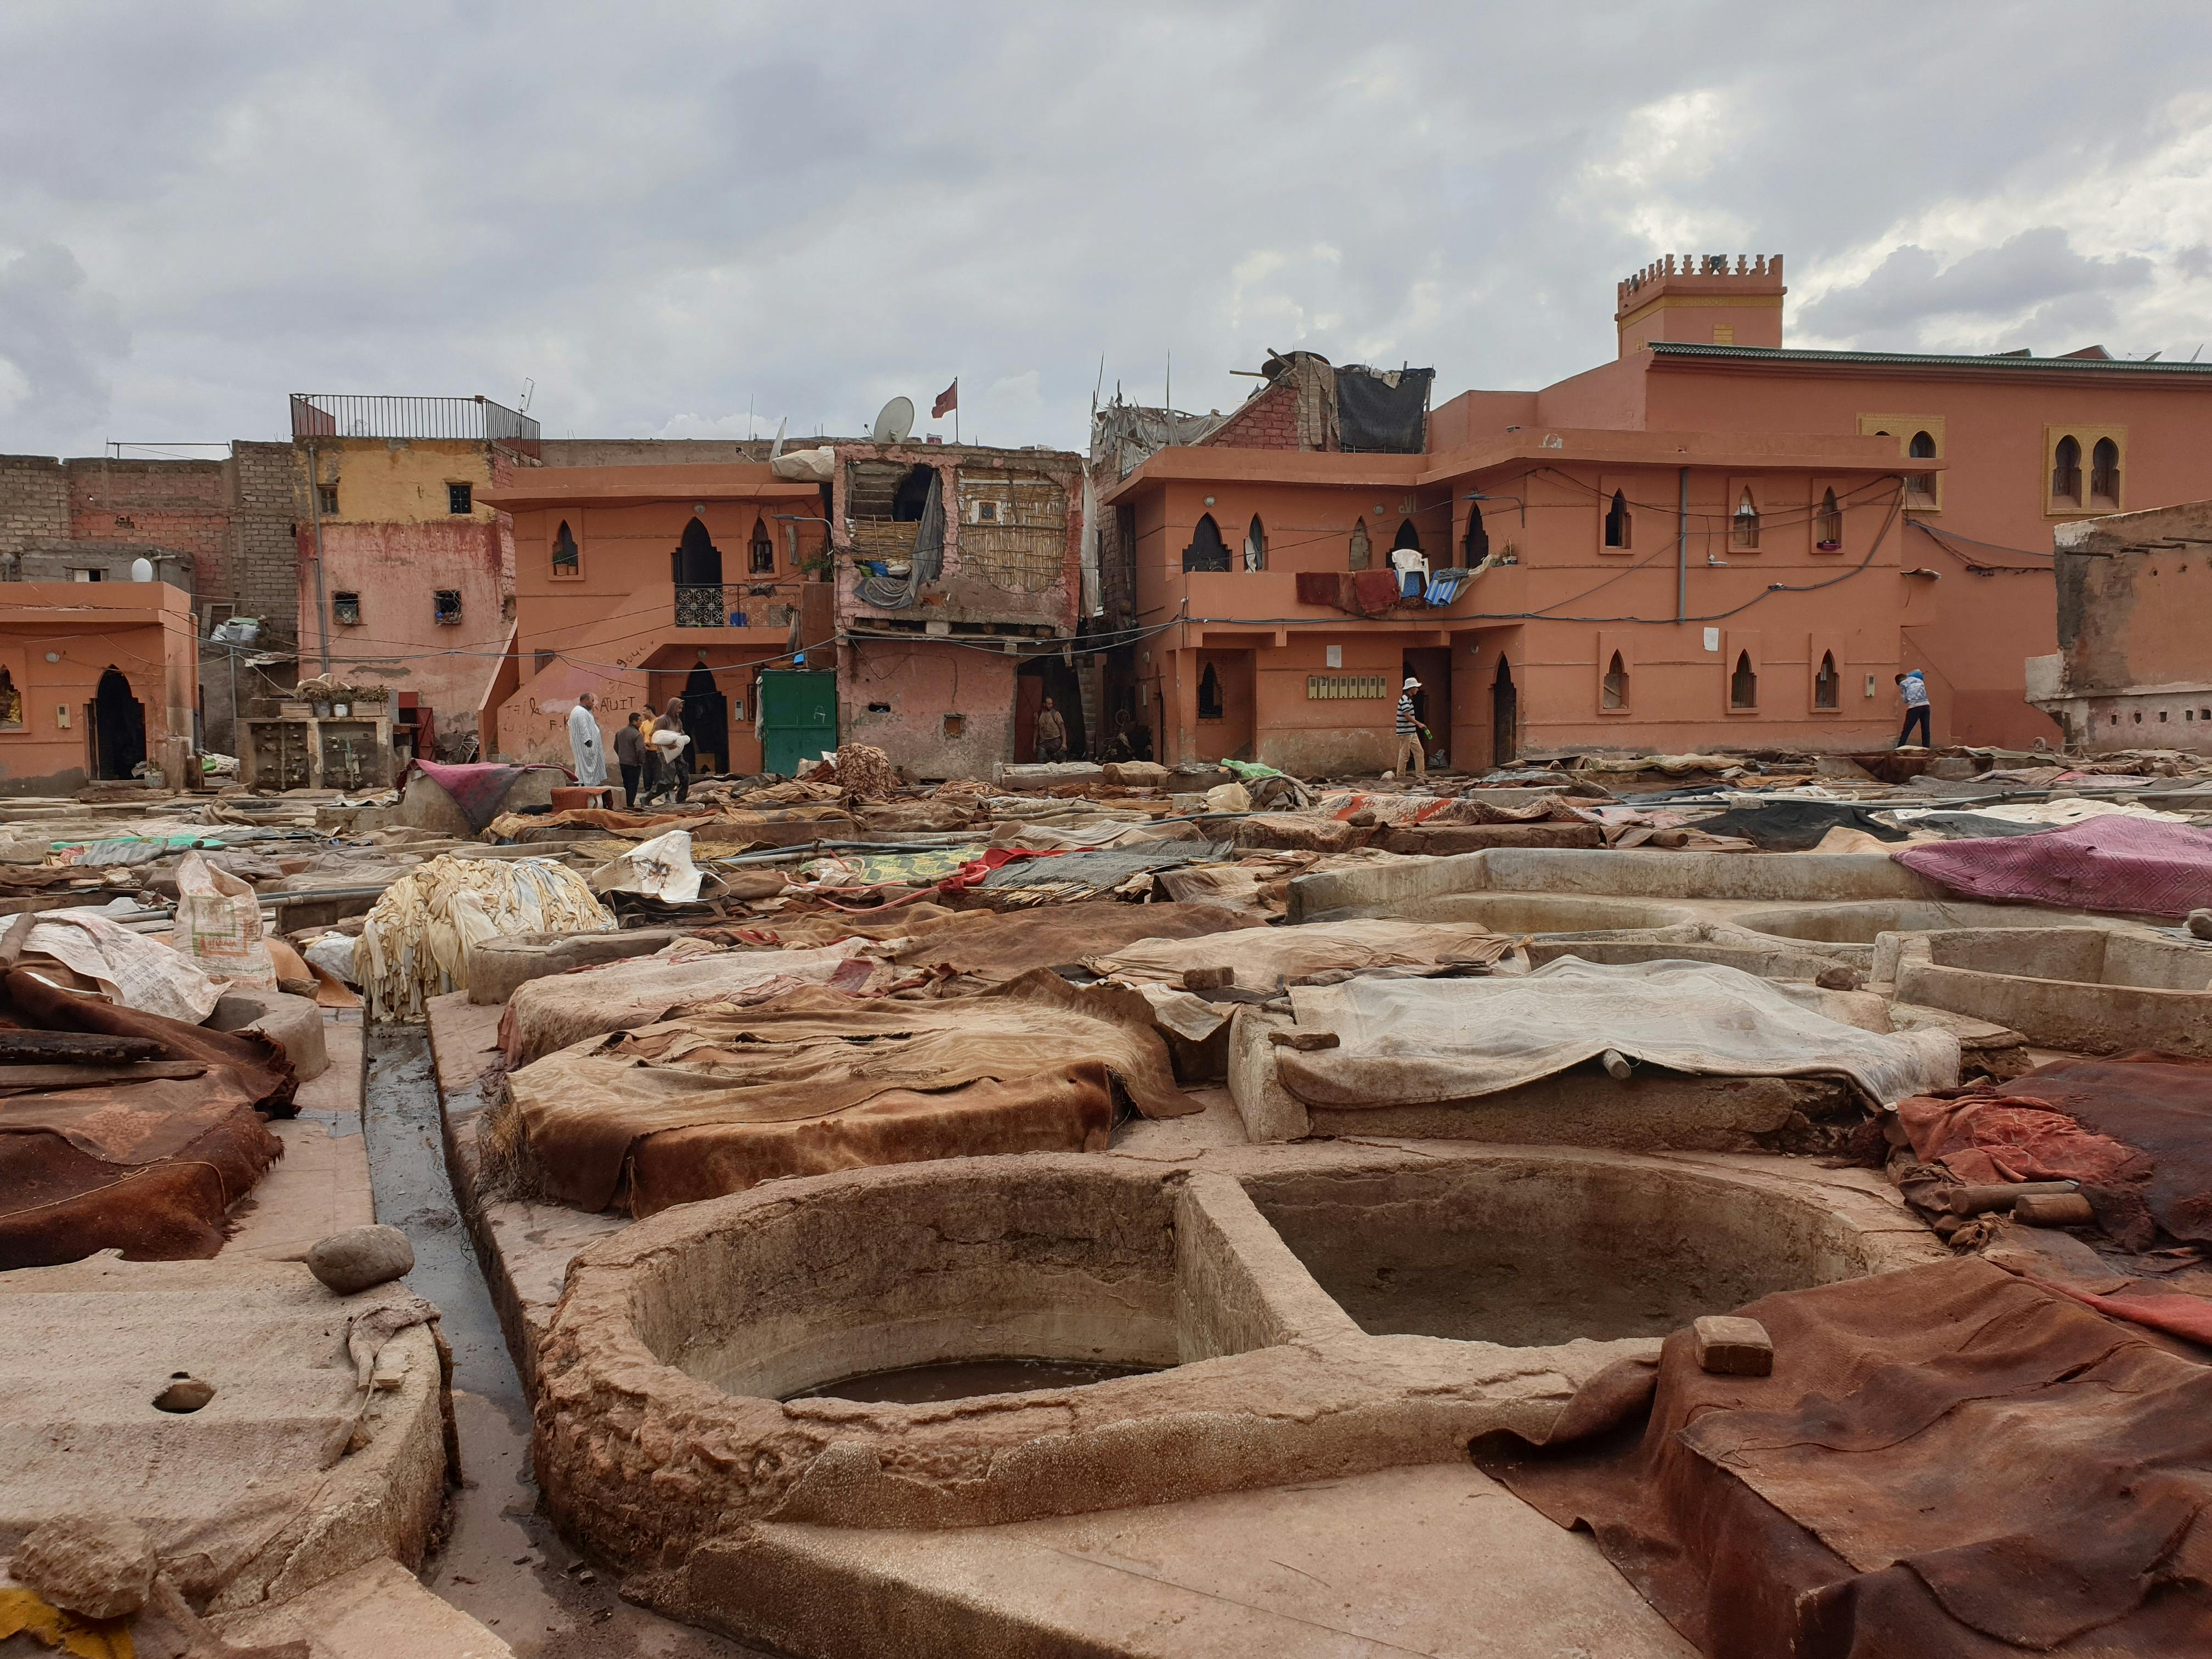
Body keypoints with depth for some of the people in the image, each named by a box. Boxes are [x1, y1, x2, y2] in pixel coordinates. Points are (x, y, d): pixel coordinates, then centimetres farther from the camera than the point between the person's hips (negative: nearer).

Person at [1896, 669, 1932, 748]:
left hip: (1915, 707, -4)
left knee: (1906, 732, 0)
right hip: (1926, 705, 4)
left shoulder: (1903, 683, 10)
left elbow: (1905, 700, 10)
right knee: (1926, 731, 9)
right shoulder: (1919, 680, 23)